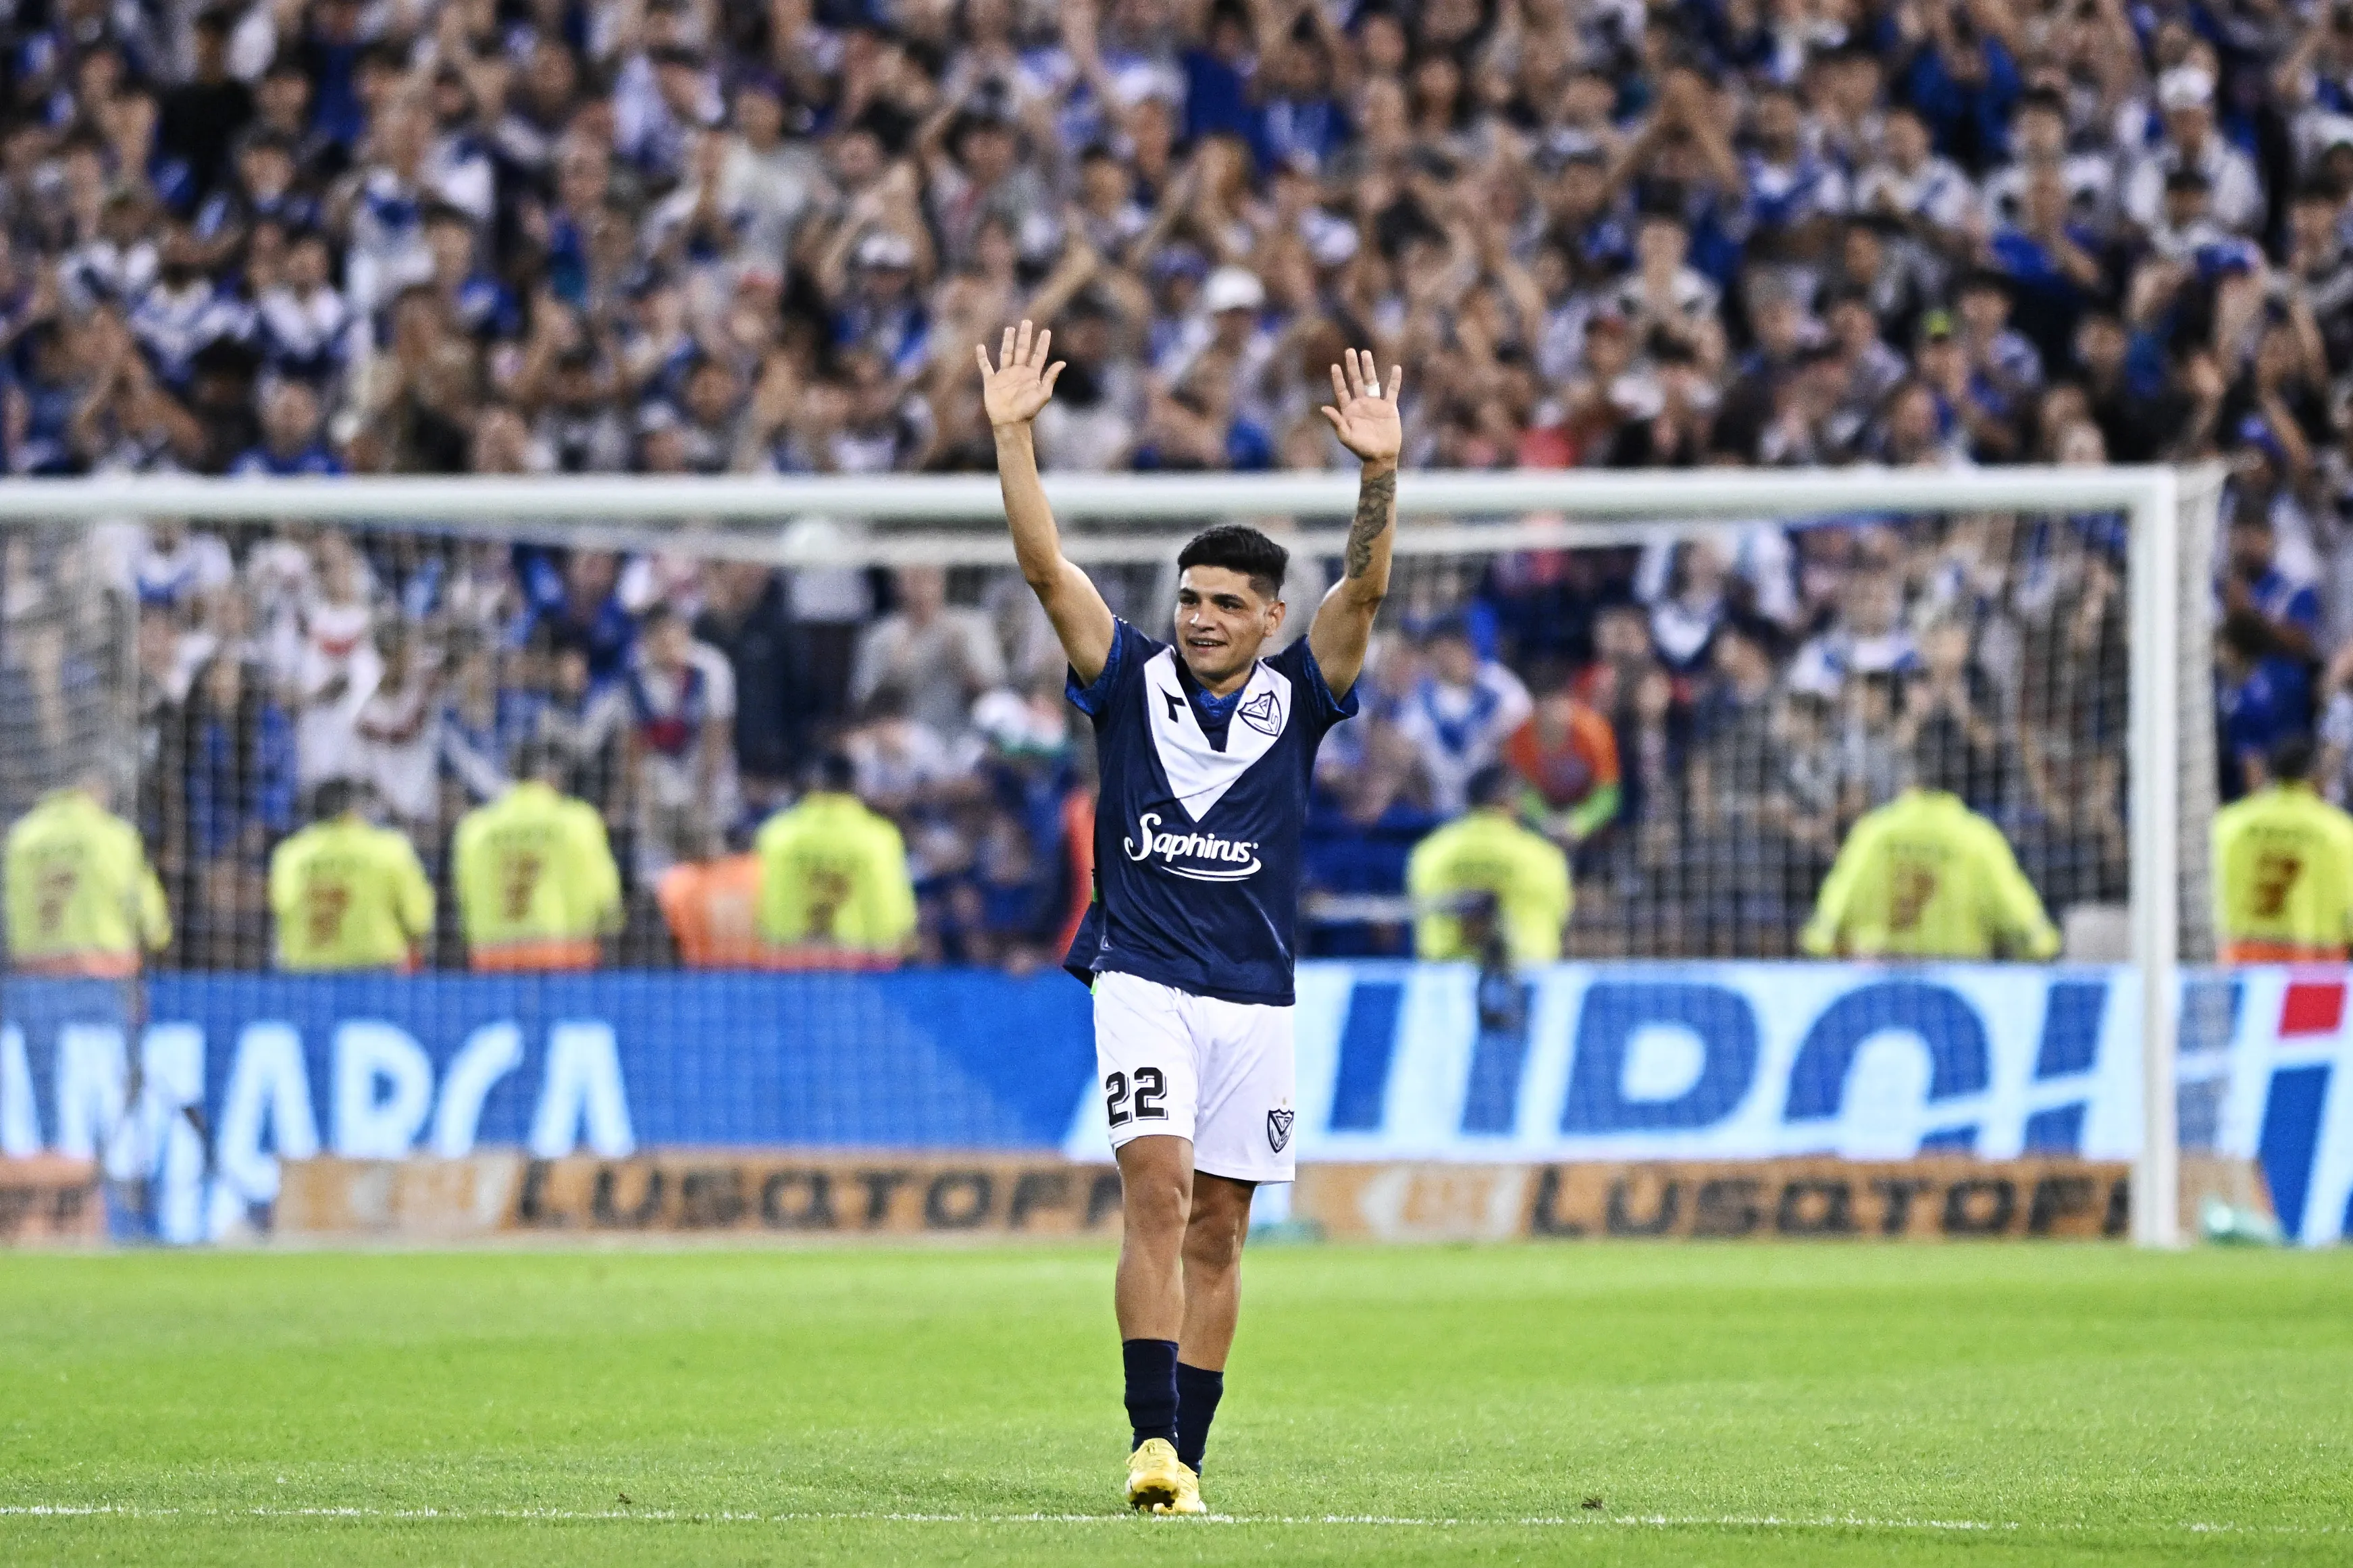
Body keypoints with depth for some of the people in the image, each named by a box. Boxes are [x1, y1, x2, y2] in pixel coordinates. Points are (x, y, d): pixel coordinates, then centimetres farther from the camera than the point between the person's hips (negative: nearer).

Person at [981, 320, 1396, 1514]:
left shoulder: (1295, 697, 4)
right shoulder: (1132, 679, 3)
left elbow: (1364, 588, -9)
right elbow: (1045, 566, -4)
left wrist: (1380, 474, -24)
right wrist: (1013, 436, -14)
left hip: (1256, 998, 2)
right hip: (1142, 979, -2)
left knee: (1218, 1231, 6)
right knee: (1157, 1192, -17)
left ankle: (1187, 1457, 13)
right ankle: (1151, 1444, -22)